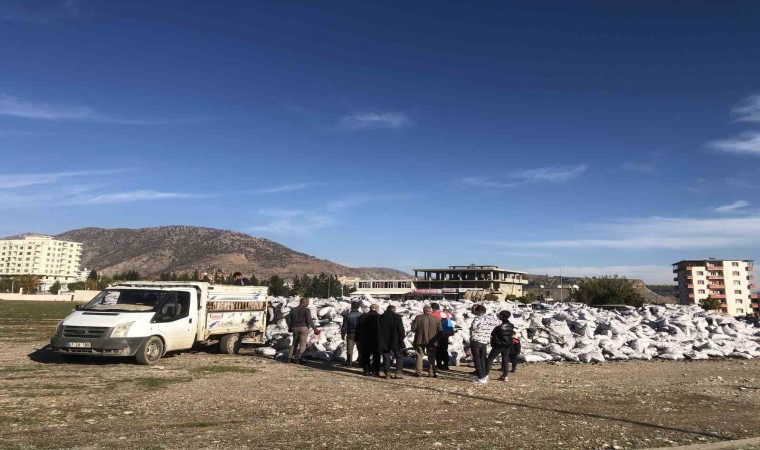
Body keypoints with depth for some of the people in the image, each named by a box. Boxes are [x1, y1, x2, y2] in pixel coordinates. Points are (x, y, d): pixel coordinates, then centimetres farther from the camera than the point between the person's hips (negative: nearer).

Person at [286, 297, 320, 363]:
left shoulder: (293, 310, 11)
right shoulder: (306, 310, -6)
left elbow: (289, 320, 13)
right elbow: (309, 320, -13)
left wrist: (289, 328, 27)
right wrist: (315, 328, -9)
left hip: (295, 328, 6)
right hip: (303, 328, -6)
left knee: (294, 343, 16)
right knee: (302, 344, 0)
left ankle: (289, 358, 11)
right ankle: (297, 358, -9)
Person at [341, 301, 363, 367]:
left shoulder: (347, 316, -9)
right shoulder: (361, 315, -3)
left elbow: (344, 326, -6)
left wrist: (343, 334, 5)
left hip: (350, 335, -2)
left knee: (349, 349, 8)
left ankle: (349, 362, 12)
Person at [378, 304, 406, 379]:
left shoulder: (381, 317, 4)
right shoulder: (397, 317, -9)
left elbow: (378, 330, 8)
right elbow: (401, 329, -12)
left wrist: (380, 341, 14)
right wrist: (403, 336, 1)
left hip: (383, 342, 3)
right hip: (395, 341, -3)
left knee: (386, 357, 10)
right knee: (399, 356, 9)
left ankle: (387, 373, 7)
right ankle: (398, 372, 2)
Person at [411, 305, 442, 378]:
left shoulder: (418, 318, -8)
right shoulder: (437, 319, -3)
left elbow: (413, 328, -7)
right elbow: (440, 331, -1)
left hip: (420, 340, -1)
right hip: (432, 341, 1)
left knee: (419, 356, 9)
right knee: (431, 357, 10)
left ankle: (419, 372, 9)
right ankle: (432, 372, 8)